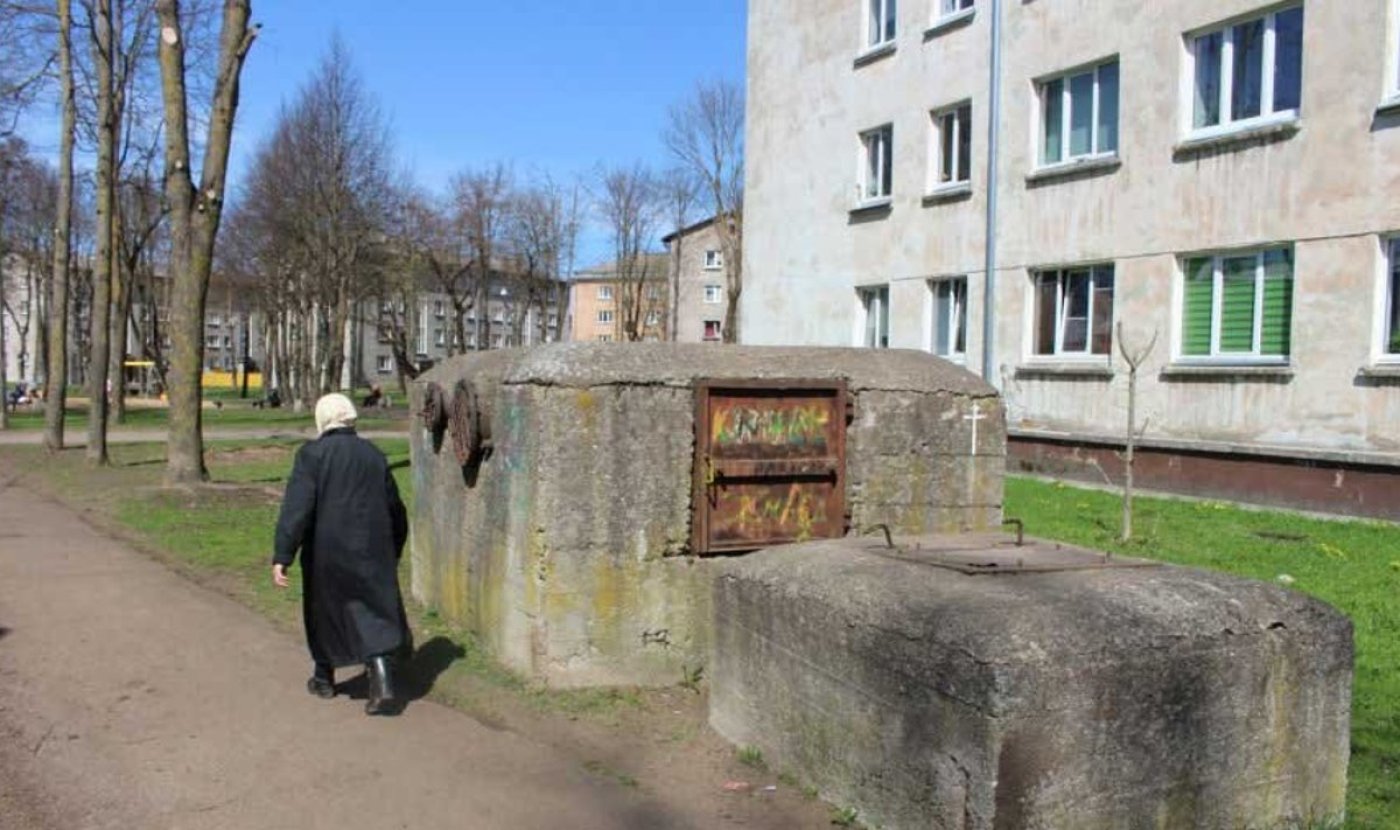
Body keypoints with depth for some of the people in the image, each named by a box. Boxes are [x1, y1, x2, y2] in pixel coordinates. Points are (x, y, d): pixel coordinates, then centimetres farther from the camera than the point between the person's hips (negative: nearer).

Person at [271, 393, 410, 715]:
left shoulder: (312, 454, -7)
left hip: (327, 552, -2)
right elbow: (395, 509, 13)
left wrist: (282, 556, -15)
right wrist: (393, 551, 26)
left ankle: (324, 679, 33)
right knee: (376, 615, 3)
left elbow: (296, 507, -16)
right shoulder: (374, 455, 7)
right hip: (372, 552, 2)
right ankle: (382, 681, -14)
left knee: (324, 609, 17)